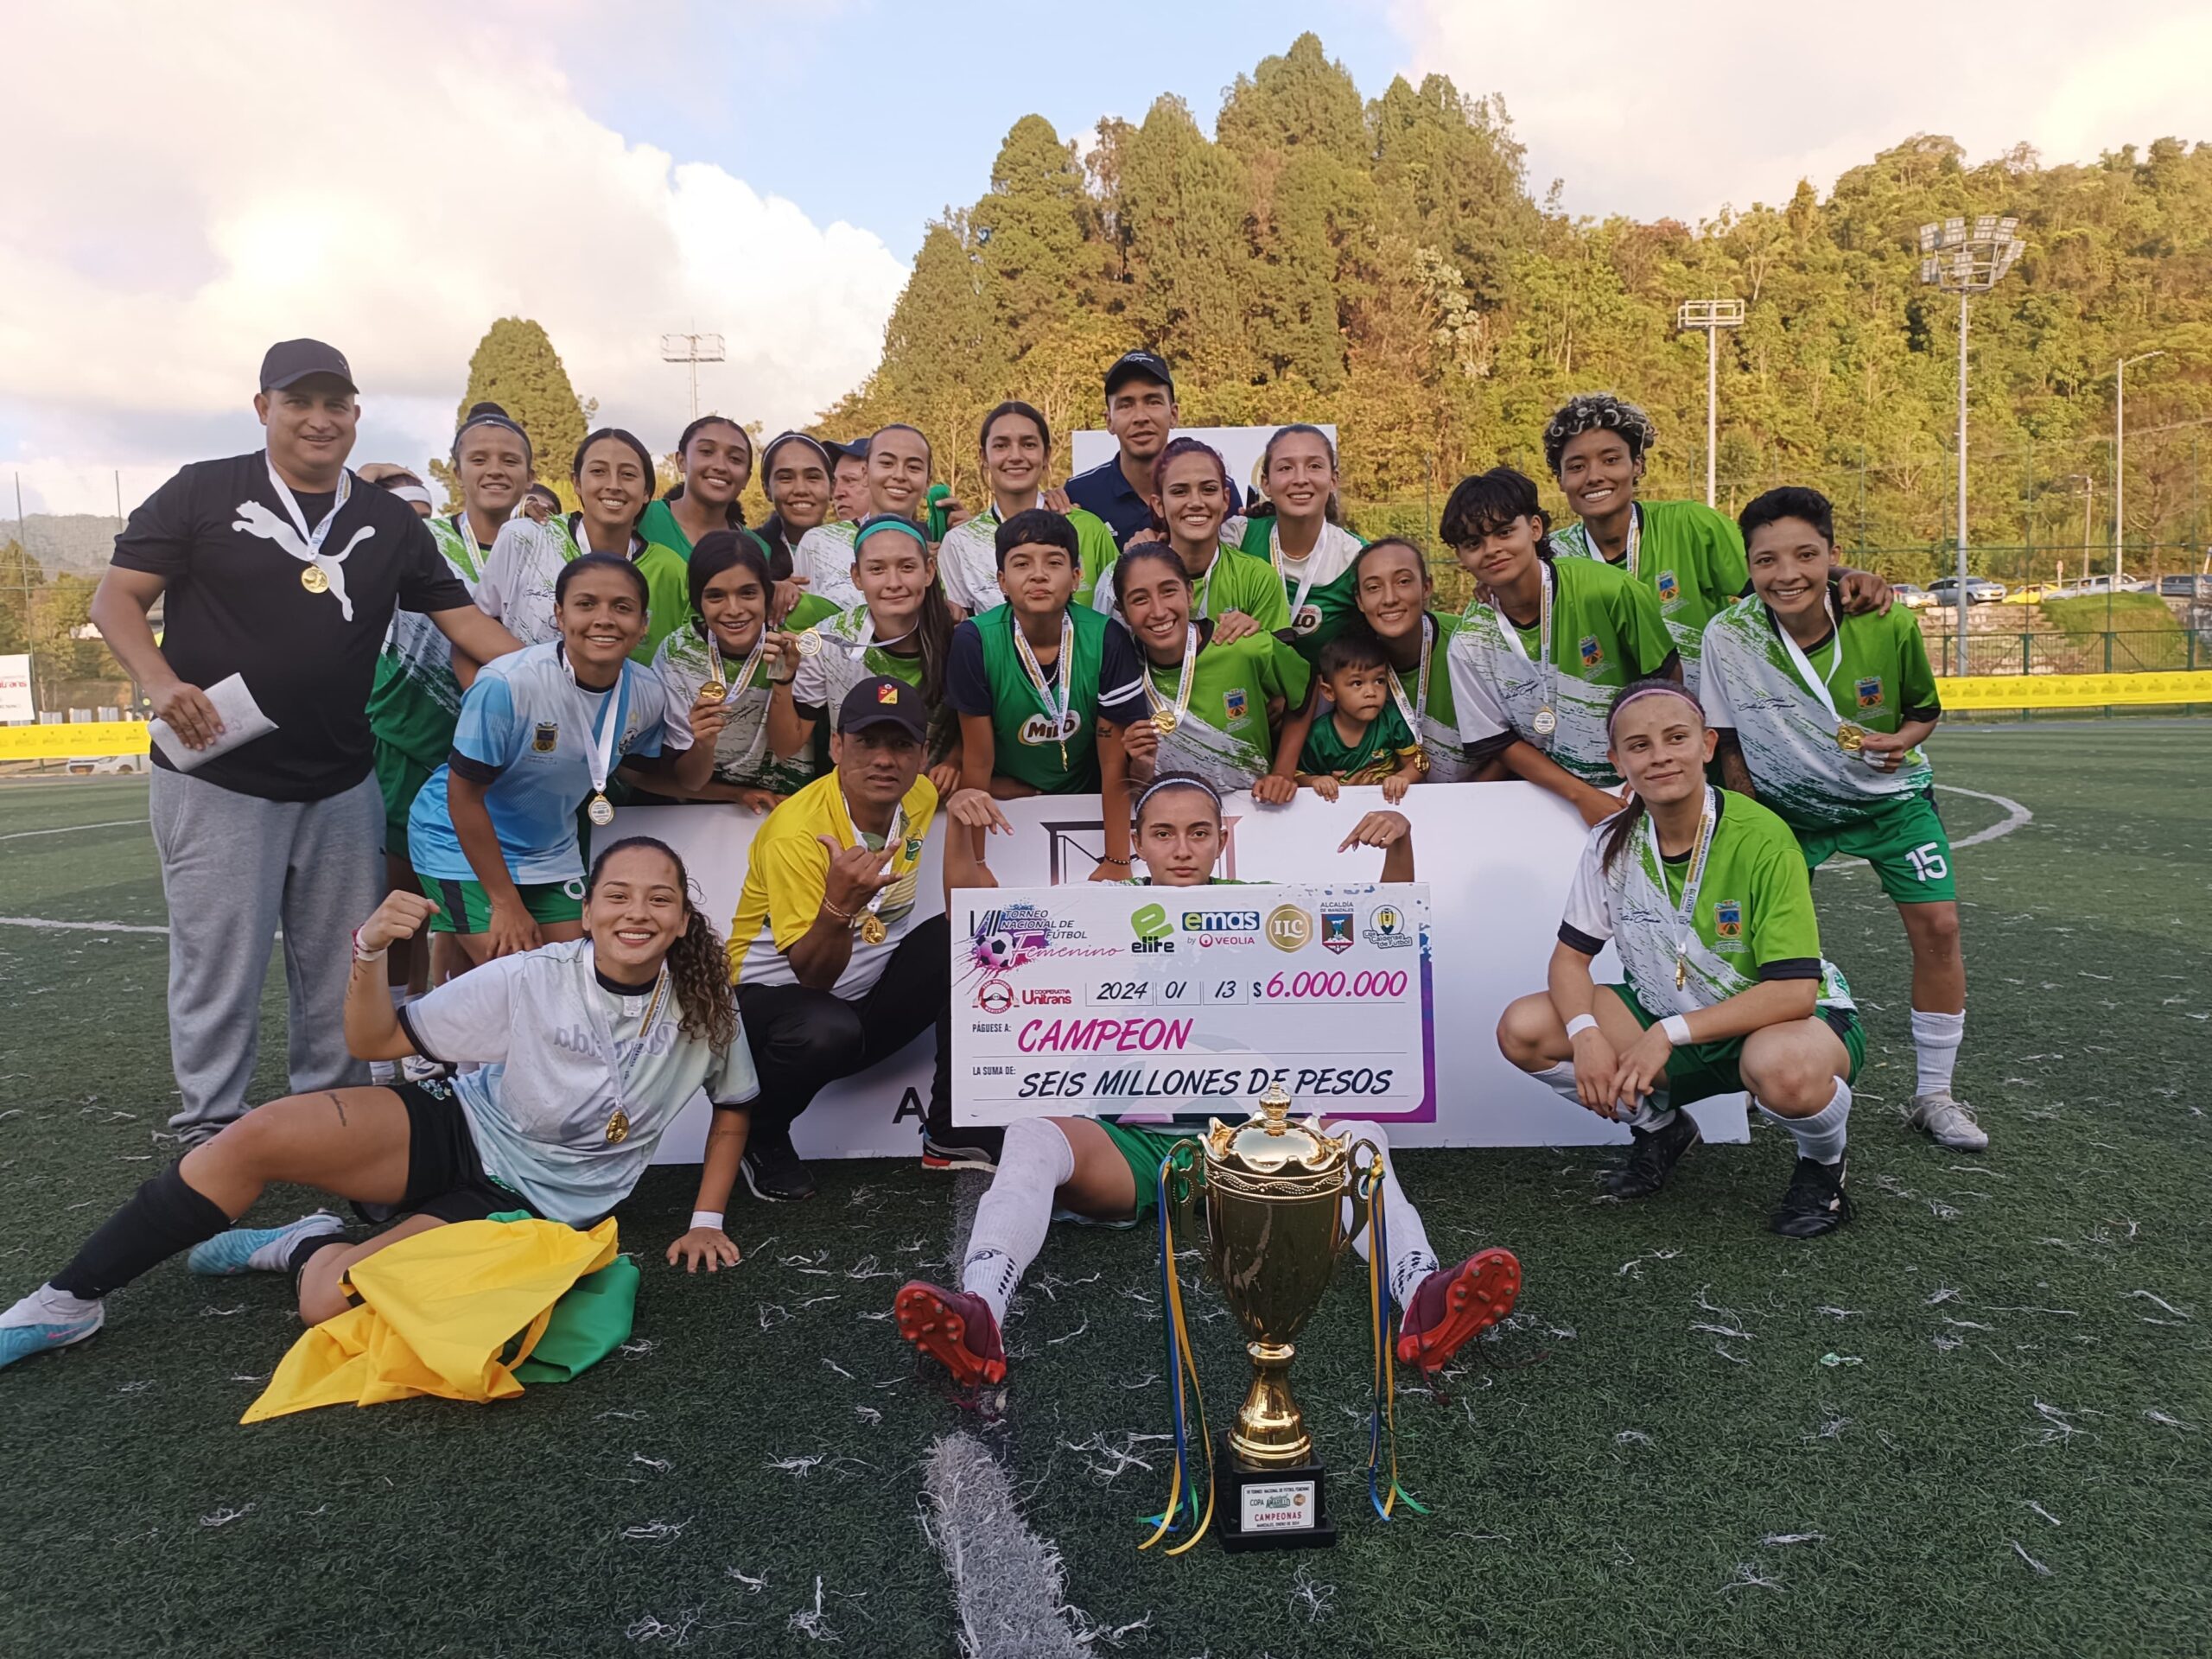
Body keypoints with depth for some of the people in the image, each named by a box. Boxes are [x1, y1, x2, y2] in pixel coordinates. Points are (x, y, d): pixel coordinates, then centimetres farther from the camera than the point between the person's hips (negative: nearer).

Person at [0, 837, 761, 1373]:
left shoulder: (703, 1009, -12)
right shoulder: (533, 981, -13)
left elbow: (733, 1106, 7)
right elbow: (375, 1041, -7)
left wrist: (706, 1219, 0)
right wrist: (370, 953, -26)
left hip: (529, 1203, -1)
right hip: (456, 1132, 2)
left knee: (332, 1298, -27)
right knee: (260, 1134, -23)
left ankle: (309, 1249, 10)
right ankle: (67, 1303, -2)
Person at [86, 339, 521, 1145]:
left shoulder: (390, 521, 9)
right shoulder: (203, 492, 0)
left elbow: (460, 618, 6)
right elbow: (116, 599, 0)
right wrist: (162, 684, -19)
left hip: (342, 787, 4)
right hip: (217, 782, -3)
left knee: (339, 973, 12)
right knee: (219, 966, 2)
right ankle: (209, 1133, 17)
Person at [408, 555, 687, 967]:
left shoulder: (647, 694, -14)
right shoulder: (507, 685, -29)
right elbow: (464, 796, -20)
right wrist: (506, 904, -15)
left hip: (550, 849, 5)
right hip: (462, 845, -5)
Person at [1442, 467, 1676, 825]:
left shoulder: (1607, 591, -15)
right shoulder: (1470, 644, -7)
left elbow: (1668, 681, -3)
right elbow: (1500, 743, -1)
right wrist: (1582, 795, -13)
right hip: (1551, 793, 2)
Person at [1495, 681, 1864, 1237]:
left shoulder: (1760, 839, -23)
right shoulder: (1613, 842, -8)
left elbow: (1793, 992, -26)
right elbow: (1571, 955, -3)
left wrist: (1671, 1033, -30)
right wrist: (1585, 1033, -23)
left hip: (1784, 1020, -5)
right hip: (1667, 1017, 5)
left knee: (1783, 1067, -42)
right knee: (1523, 1029, -15)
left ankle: (1823, 1161, -2)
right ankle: (1660, 1127, 11)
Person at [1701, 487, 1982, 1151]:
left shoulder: (1888, 625, -21)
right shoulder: (1727, 636, -22)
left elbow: (1925, 710, -1)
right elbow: (1731, 741, -7)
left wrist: (1900, 740, -23)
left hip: (1889, 794, 1)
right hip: (1788, 804, 0)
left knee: (1938, 926, -7)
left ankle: (1934, 1095, 10)